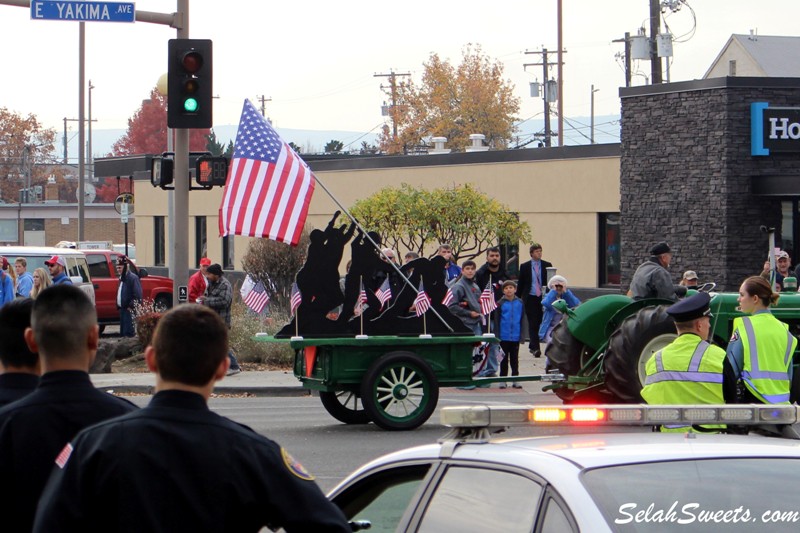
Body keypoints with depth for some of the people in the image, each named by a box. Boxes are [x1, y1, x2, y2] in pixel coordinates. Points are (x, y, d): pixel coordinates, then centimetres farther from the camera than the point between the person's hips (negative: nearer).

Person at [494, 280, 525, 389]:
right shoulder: (500, 303, -4)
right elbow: (496, 321, -2)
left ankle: (515, 380, 17)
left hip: (515, 336, 1)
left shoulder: (520, 303, 0)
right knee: (504, 359, 7)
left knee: (515, 359, 10)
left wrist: (521, 335, 1)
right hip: (504, 337, -1)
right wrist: (497, 335, -6)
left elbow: (522, 320, 5)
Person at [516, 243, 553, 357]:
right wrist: (518, 298, 6)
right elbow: (521, 283, 9)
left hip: (543, 297, 1)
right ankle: (535, 348, -9)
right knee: (533, 323, -6)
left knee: (539, 322, 3)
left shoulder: (547, 265, 7)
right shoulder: (525, 266, 6)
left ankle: (533, 346, 17)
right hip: (530, 298, -1)